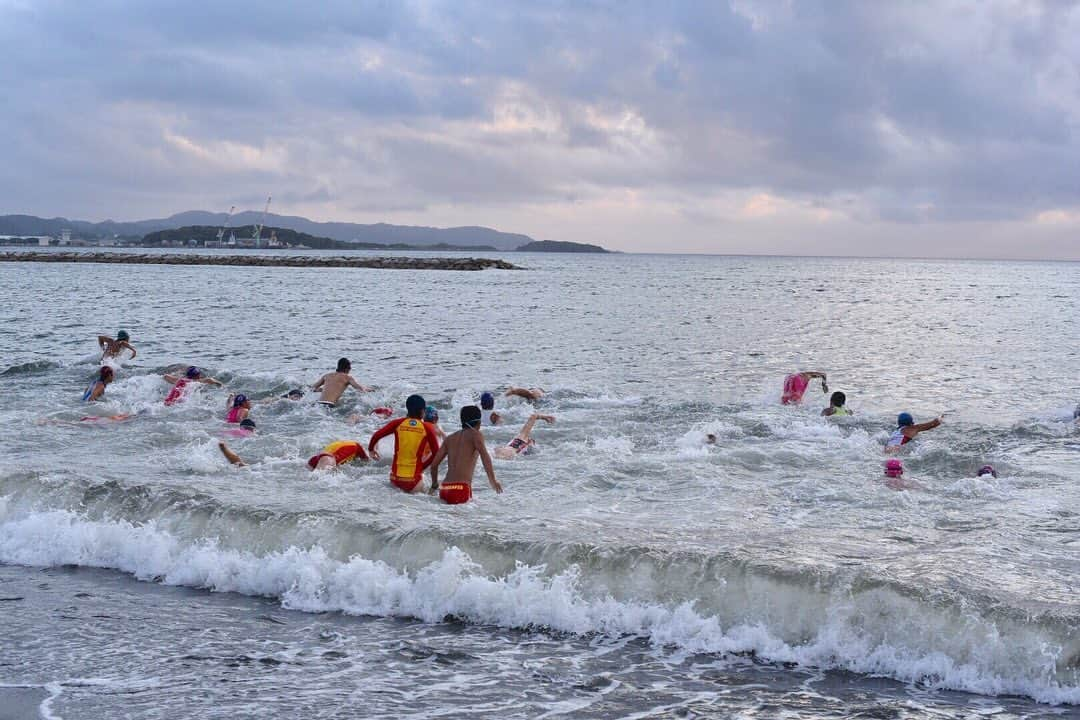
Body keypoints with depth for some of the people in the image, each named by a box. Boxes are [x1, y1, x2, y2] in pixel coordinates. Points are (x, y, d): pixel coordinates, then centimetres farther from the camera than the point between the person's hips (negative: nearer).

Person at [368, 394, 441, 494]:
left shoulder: (397, 423, -1)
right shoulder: (427, 428, -3)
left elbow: (377, 435, -7)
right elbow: (436, 454, -2)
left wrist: (371, 449, 13)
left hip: (395, 478, 3)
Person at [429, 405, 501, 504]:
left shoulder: (451, 438, 20)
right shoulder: (475, 434, 5)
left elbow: (434, 464, 19)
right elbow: (484, 455, -14)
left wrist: (434, 485, 34)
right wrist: (493, 481, -16)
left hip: (444, 490, 6)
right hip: (461, 490, -6)